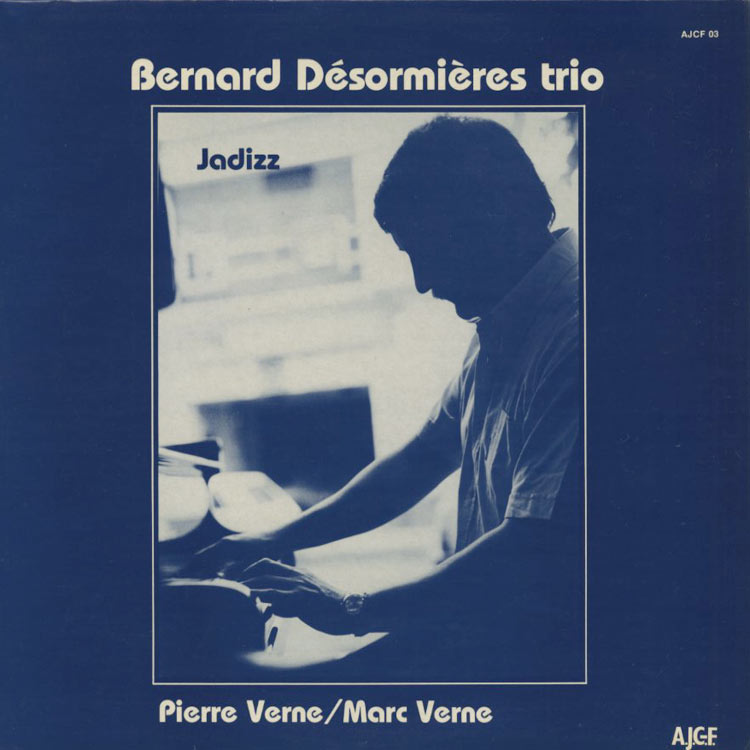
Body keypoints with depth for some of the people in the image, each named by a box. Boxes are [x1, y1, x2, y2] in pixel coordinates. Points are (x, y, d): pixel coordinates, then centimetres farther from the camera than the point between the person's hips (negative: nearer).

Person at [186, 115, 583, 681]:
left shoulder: (571, 333, -23)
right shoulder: (502, 329, 13)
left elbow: (535, 548, -28)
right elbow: (425, 458, 21)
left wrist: (354, 610, -20)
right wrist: (281, 540, 12)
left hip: (548, 649, -9)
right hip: (487, 620, 9)